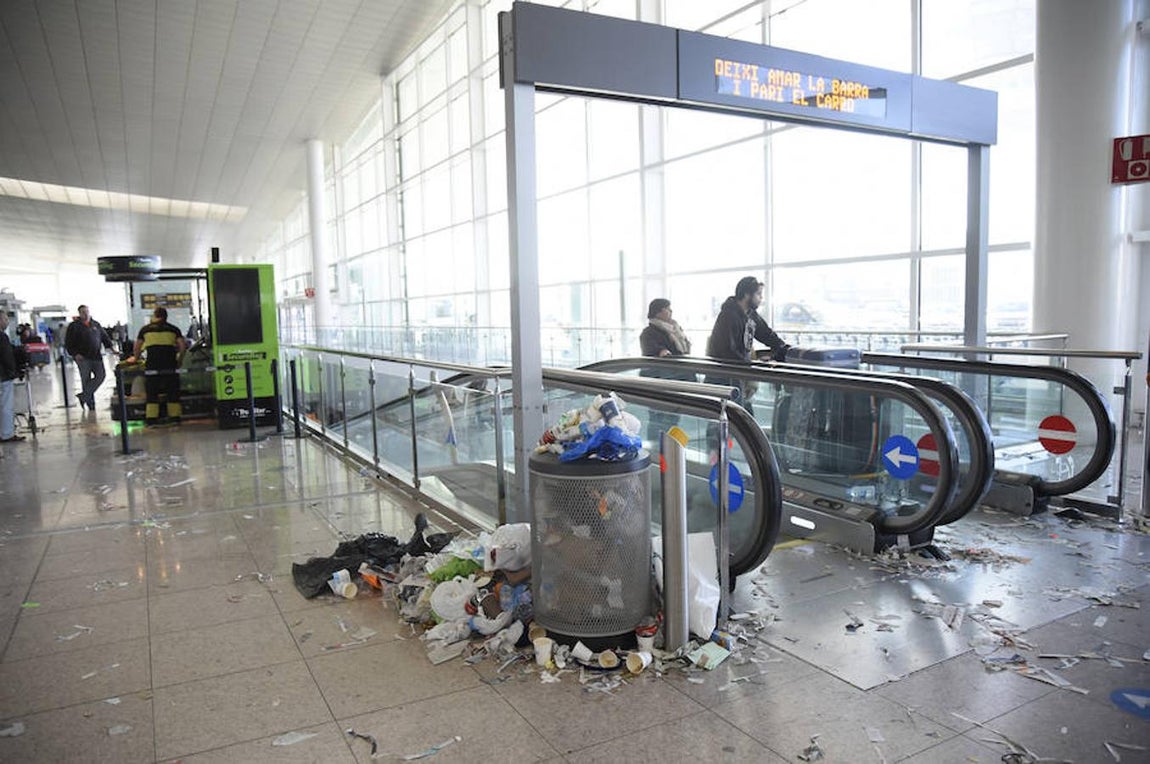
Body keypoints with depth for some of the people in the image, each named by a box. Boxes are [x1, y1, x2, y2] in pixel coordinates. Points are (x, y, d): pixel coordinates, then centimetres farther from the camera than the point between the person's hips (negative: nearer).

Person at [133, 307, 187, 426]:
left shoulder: (145, 330, 10)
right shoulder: (173, 329, 10)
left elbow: (136, 349, 14)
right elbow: (182, 346, 3)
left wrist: (136, 359, 30)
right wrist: (179, 359, 15)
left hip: (152, 366, 0)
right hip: (169, 366, 0)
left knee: (152, 393, 5)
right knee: (172, 392, 8)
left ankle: (151, 419, 3)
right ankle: (175, 417, 8)